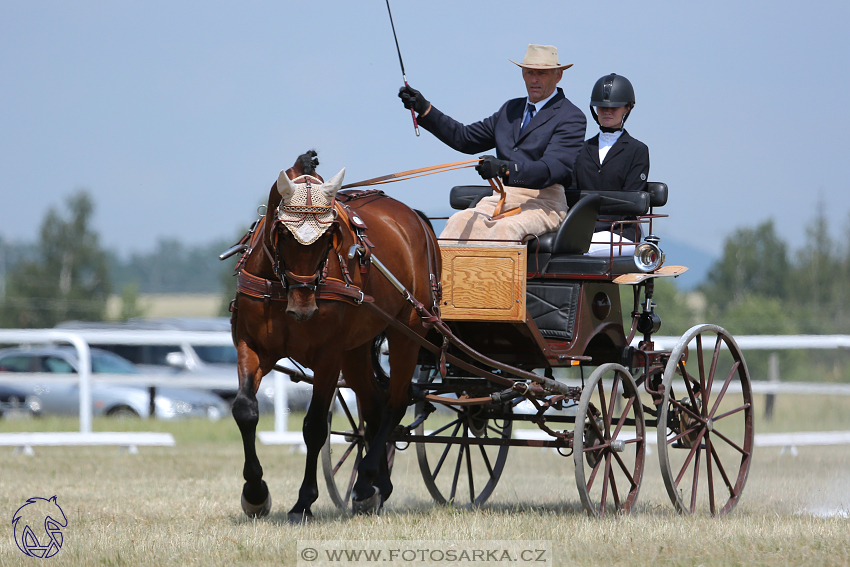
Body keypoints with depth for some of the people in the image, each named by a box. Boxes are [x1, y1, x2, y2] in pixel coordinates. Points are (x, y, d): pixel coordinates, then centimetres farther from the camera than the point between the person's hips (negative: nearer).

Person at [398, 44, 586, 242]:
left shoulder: (571, 118, 0)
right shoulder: (510, 109, 24)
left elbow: (553, 168, -16)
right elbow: (465, 138, 27)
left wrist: (506, 168, -31)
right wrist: (424, 109, 17)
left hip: (543, 203, -5)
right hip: (501, 199, 5)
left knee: (506, 228, -37)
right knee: (460, 221, -25)